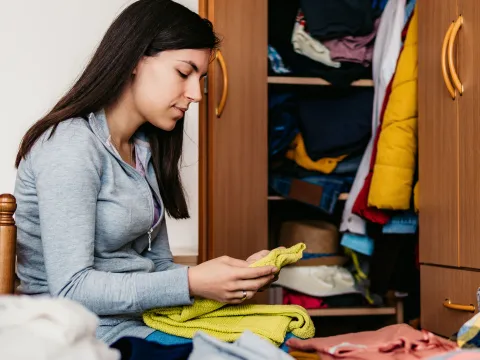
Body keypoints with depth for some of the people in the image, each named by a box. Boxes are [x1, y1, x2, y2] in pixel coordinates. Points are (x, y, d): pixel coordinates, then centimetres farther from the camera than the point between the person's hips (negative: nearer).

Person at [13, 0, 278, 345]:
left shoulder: (144, 150, 12)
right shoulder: (71, 145, -15)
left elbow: (157, 264, 10)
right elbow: (70, 288, -20)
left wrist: (234, 277, -7)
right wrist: (191, 283, -24)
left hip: (141, 320, 8)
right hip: (89, 333, -8)